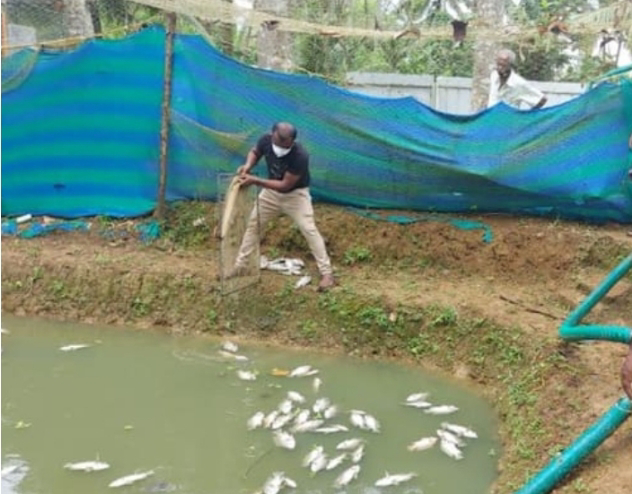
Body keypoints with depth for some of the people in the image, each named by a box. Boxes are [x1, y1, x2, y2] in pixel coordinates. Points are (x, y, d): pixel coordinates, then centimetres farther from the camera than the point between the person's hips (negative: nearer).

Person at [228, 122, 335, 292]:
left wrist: (255, 180, -35)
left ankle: (326, 273, -6)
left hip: (295, 194, -5)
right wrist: (248, 166, -21)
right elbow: (255, 152, 2)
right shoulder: (266, 140, -22)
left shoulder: (300, 156, -37)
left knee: (309, 230, -14)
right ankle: (239, 265, 25)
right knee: (252, 224, 10)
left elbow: (285, 185, -32)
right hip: (271, 192, 5)